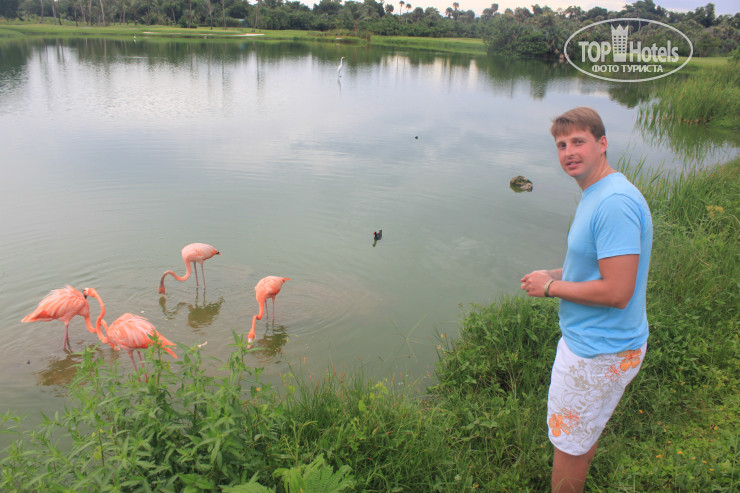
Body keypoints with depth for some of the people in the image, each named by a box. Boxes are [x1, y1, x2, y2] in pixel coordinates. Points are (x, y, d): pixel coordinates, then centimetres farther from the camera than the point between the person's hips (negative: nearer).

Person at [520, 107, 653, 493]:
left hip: (598, 353, -10)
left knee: (569, 443, 10)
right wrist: (557, 274, 4)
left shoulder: (615, 203, -27)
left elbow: (617, 292, -30)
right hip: (595, 341, 10)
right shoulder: (595, 194, 7)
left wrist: (551, 287, -17)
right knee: (583, 433, 28)